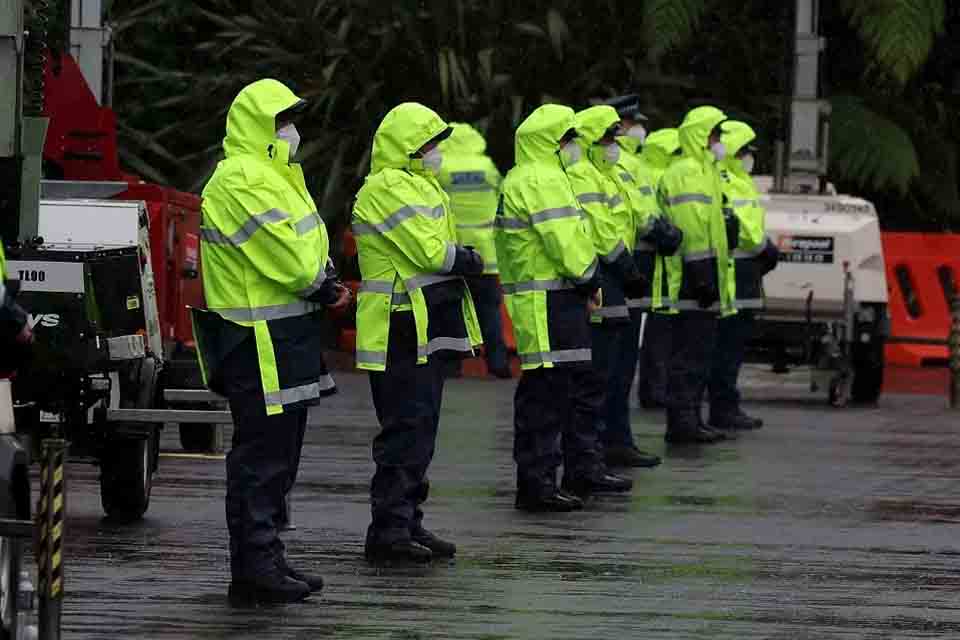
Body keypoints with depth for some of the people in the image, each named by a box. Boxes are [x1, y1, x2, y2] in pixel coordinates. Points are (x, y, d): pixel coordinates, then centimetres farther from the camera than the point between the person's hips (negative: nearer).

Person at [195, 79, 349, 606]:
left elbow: (307, 249, 19)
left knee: (278, 452, 16)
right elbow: (293, 260, -22)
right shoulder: (243, 181, -18)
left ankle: (264, 560, 24)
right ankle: (254, 568, -6)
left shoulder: (271, 175, 18)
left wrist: (322, 281, 0)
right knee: (261, 453, -8)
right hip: (260, 342, -11)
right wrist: (320, 280, -3)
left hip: (285, 338, 11)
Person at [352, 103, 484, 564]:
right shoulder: (387, 189, -15)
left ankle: (408, 524, 20)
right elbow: (428, 251, -20)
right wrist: (467, 261, -4)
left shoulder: (417, 184, 20)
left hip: (427, 332, 11)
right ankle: (388, 531, -11)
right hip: (401, 331, -11)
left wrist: (459, 259, -3)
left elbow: (440, 248, 18)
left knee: (419, 431, 14)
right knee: (406, 431, -11)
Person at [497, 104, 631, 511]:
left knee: (583, 385, 19)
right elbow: (565, 240, -21)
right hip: (547, 304, -11)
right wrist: (587, 278, -7)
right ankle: (536, 483, -6)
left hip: (563, 298, 11)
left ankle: (583, 470, 27)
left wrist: (585, 283, 11)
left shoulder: (528, 179, 20)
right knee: (545, 391, -8)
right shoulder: (541, 180, -15)